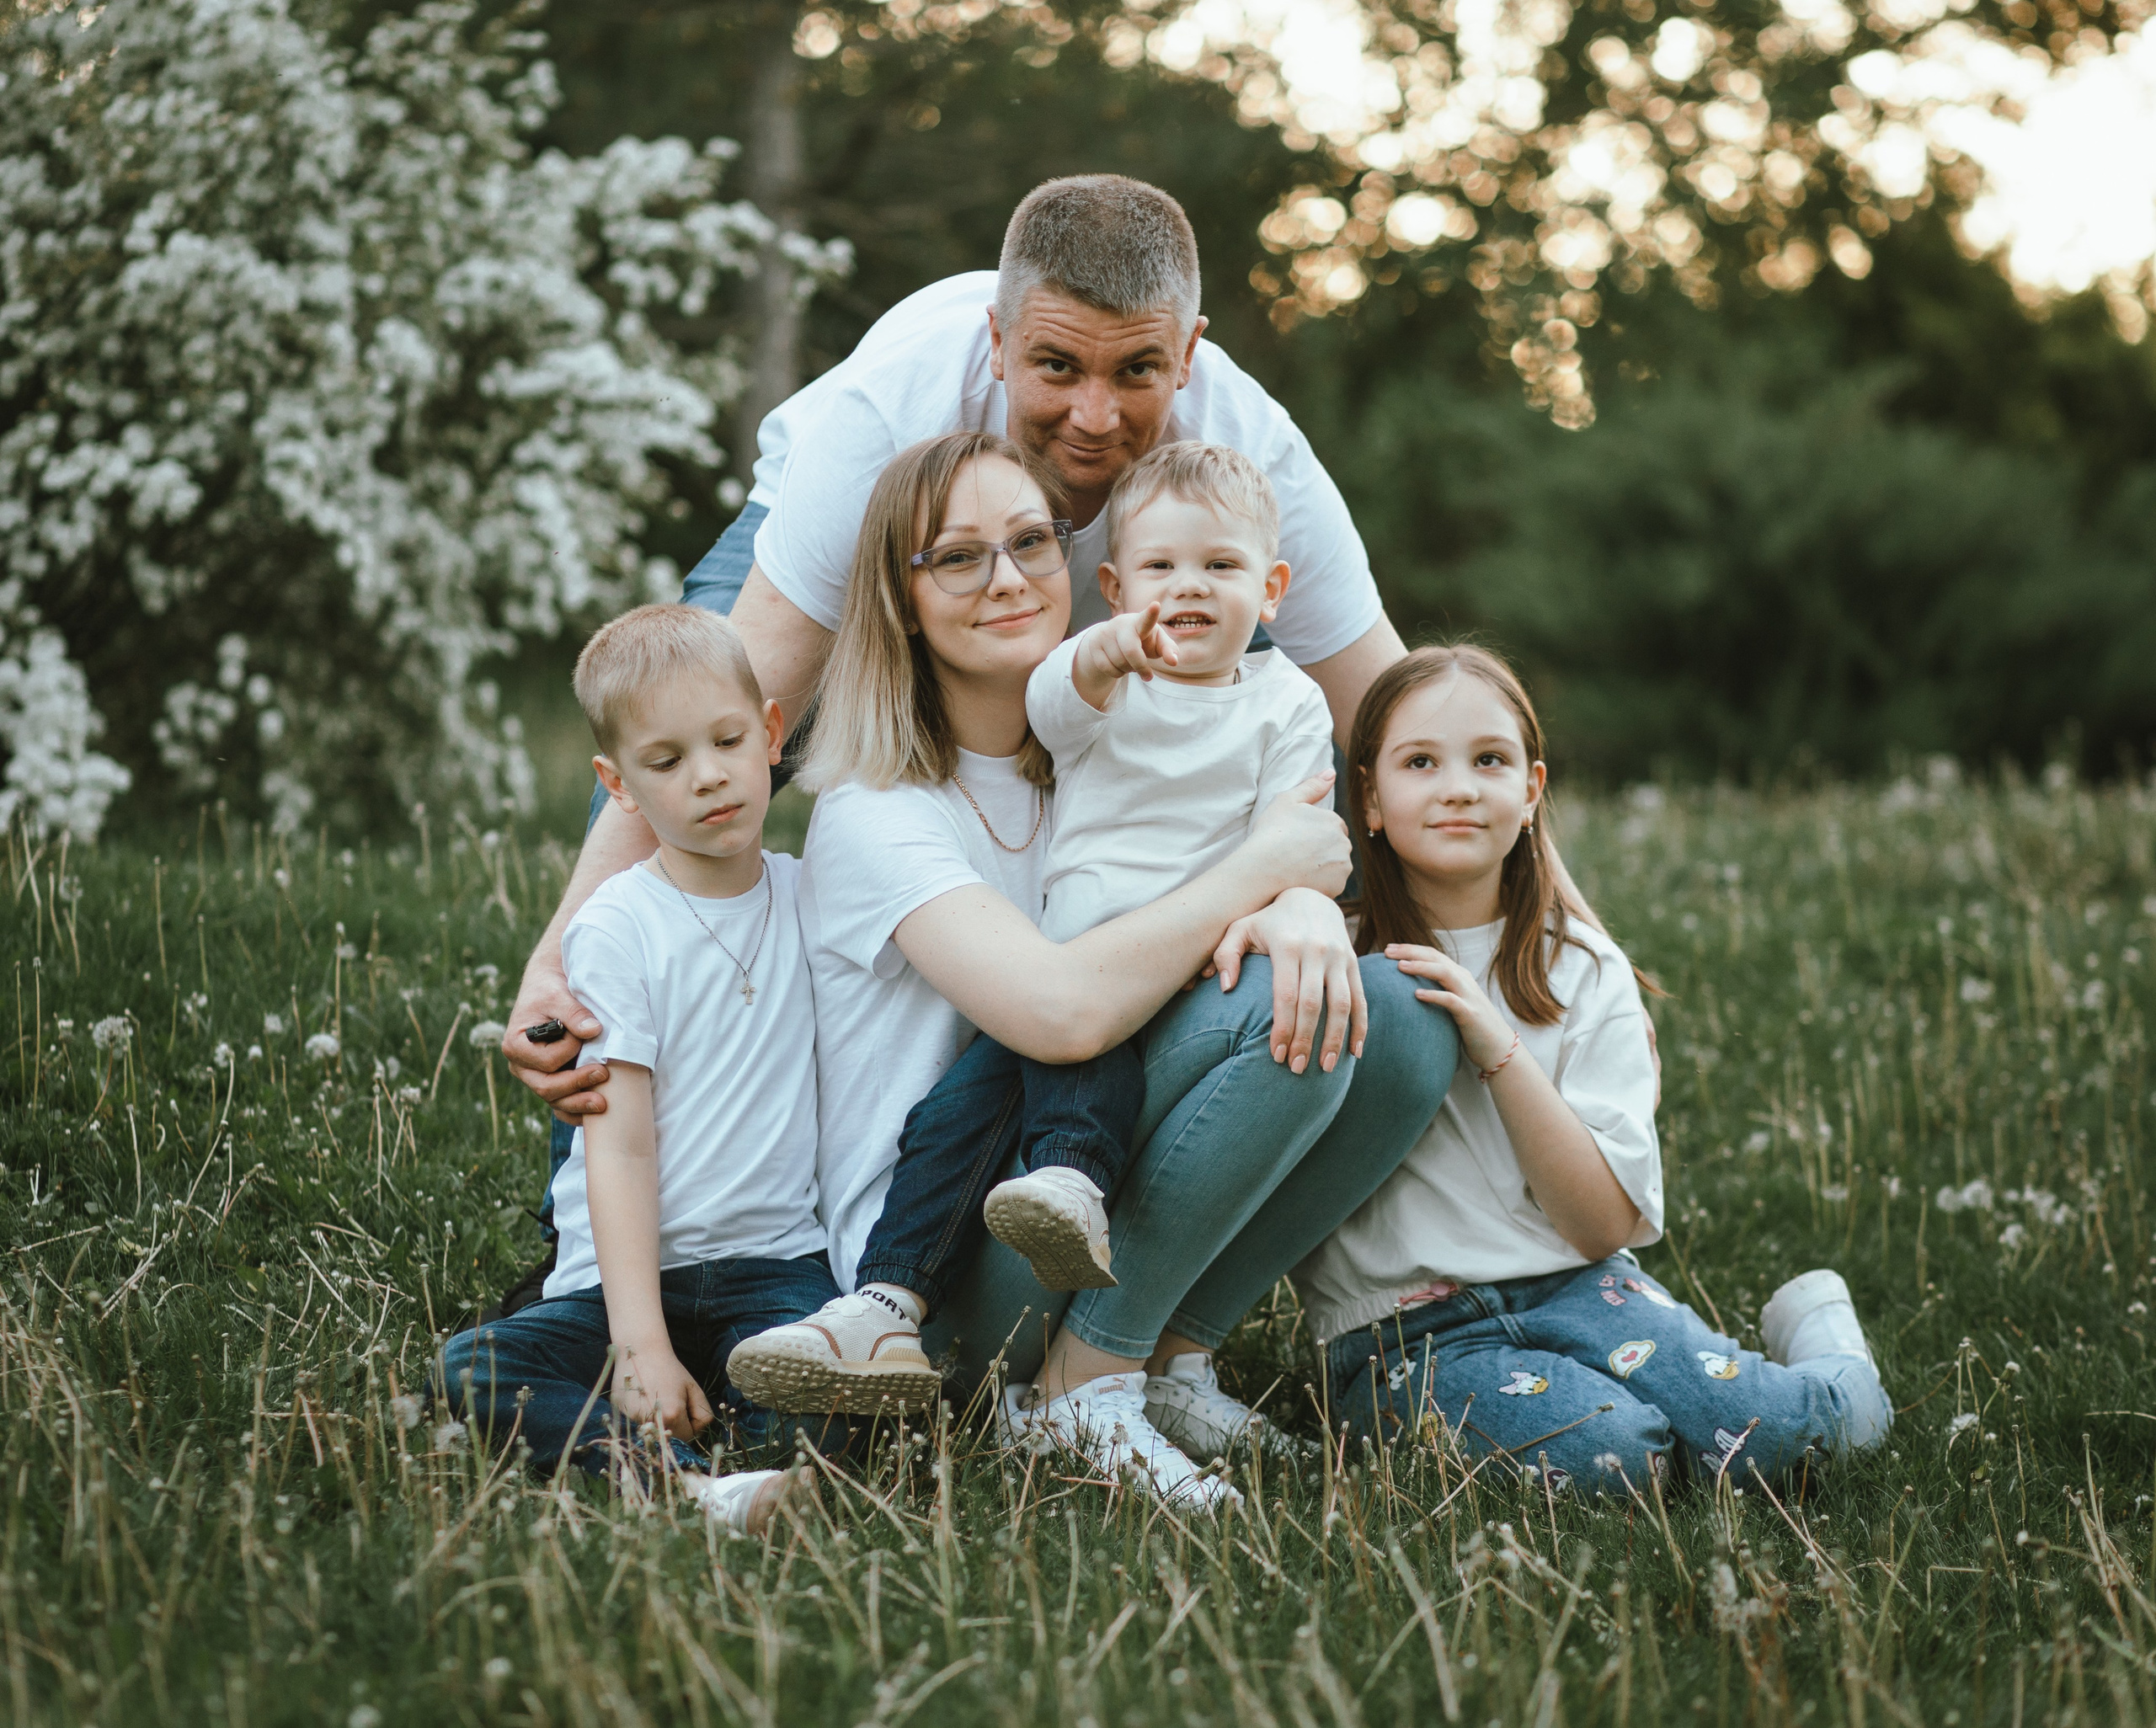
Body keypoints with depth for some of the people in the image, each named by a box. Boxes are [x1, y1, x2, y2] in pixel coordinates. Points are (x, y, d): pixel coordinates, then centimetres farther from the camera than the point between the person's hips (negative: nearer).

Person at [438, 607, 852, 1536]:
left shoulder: (811, 895, 9)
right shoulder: (616, 928, -4)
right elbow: (619, 1150, -11)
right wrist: (642, 1346, -21)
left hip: (773, 1262, 2)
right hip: (628, 1271, -2)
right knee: (471, 1370, -30)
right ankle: (681, 1480, -45)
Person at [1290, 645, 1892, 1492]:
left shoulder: (1584, 973, 5)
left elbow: (1604, 1225, -3)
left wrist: (1499, 1051, -15)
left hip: (1570, 1285, 2)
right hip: (1403, 1325, -2)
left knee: (1759, 1429, -22)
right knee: (1604, 1449, -30)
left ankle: (1814, 1328, 9)